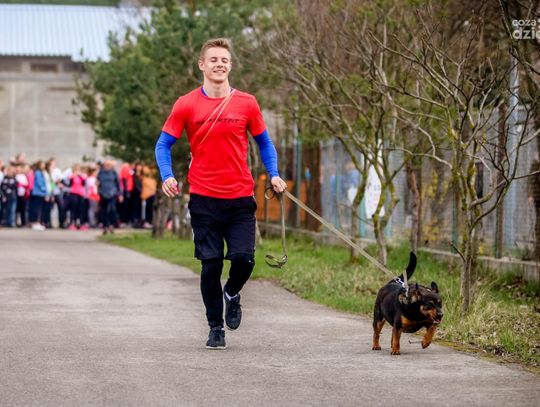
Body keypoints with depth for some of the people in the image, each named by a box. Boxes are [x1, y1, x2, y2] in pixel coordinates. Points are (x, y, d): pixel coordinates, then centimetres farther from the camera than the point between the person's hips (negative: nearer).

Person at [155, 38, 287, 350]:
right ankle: (216, 327, 17)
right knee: (211, 266, 1)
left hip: (241, 198, 1)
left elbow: (264, 143, 15)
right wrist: (167, 176, -12)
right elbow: (164, 144, 5)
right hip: (204, 198, -1)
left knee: (244, 259, -9)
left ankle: (232, 294, 25)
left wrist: (274, 174, -1)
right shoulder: (187, 105, 1)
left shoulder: (247, 104, 4)